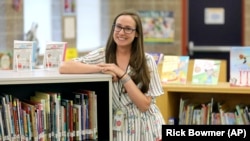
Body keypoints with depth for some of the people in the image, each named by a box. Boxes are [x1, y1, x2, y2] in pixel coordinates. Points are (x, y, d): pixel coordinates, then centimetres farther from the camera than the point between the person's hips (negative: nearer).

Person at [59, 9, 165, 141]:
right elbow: (64, 67, -14)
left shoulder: (147, 61, -3)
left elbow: (144, 105, -11)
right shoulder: (101, 55, -2)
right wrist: (100, 68, -20)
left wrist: (123, 75, -19)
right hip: (118, 129, 1)